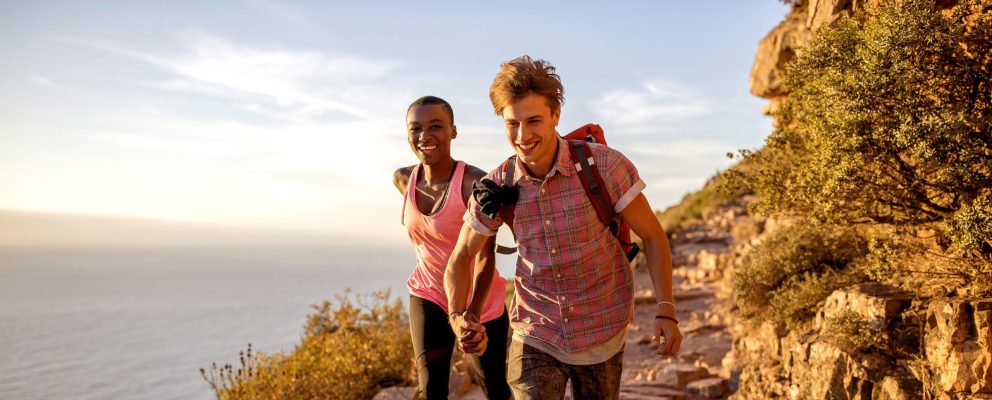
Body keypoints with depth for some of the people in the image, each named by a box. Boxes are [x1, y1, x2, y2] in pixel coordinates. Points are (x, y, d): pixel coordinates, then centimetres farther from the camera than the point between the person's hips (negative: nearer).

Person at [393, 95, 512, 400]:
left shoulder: (477, 183, -27)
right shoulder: (402, 180, -8)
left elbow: (485, 257, -33)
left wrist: (472, 314, -48)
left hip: (480, 302, -3)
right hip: (429, 296, 4)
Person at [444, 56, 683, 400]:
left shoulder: (604, 165, -19)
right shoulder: (496, 188, -12)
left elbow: (652, 236, -9)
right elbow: (461, 257, 1)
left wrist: (666, 311, -18)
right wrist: (458, 315, -14)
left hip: (601, 336, 0)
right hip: (535, 337, 1)